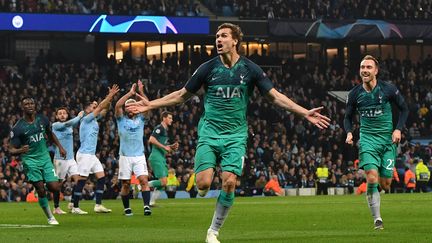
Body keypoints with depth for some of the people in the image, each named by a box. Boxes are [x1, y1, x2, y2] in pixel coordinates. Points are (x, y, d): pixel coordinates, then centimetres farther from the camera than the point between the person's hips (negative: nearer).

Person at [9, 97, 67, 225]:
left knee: (55, 188, -8)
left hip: (45, 158, 4)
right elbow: (11, 149, -10)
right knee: (41, 191, -11)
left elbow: (50, 134, 22)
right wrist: (20, 150, -31)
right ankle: (50, 217, 8)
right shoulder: (18, 128, -11)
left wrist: (60, 147, 18)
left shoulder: (42, 119, 1)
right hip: (30, 160, -3)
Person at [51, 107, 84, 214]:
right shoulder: (55, 125, -8)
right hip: (60, 159, -6)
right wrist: (79, 116, -10)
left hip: (71, 158, 6)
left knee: (77, 179, -5)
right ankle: (56, 208, 8)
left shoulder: (70, 126, 13)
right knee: (58, 183, 0)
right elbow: (67, 124, -21)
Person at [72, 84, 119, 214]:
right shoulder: (86, 119, -8)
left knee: (101, 178, 4)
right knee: (81, 180, -7)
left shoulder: (94, 119, 14)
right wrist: (110, 96, -12)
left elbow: (103, 108, 13)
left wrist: (110, 97, -2)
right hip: (84, 154, -9)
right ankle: (75, 207, -2)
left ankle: (98, 205, 5)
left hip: (92, 155, 9)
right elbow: (100, 108, -14)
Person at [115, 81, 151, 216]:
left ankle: (146, 206, -19)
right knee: (126, 184, 3)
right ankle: (126, 208, 15)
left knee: (144, 180, -14)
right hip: (125, 156, -1)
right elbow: (117, 105, -11)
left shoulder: (140, 119, 10)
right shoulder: (121, 119, 6)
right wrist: (130, 93, -14)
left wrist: (141, 92, -14)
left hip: (139, 156, 1)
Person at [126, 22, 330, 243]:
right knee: (203, 183, -17)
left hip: (235, 136, 0)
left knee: (229, 182, -15)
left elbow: (275, 96, 3)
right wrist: (150, 105, 7)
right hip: (209, 133, 0)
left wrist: (305, 113, -6)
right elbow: (182, 95, 12)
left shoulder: (250, 69, 1)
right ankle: (203, 192, 23)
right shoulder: (208, 68, 2)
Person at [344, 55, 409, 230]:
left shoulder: (388, 89, -5)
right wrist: (349, 132, -7)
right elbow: (348, 117, 12)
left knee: (385, 183, -2)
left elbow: (404, 109, 7)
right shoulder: (354, 94, 0)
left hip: (387, 138, 0)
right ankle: (377, 219, -13)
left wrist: (398, 129, -6)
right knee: (372, 178, -20)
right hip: (367, 138, 0)